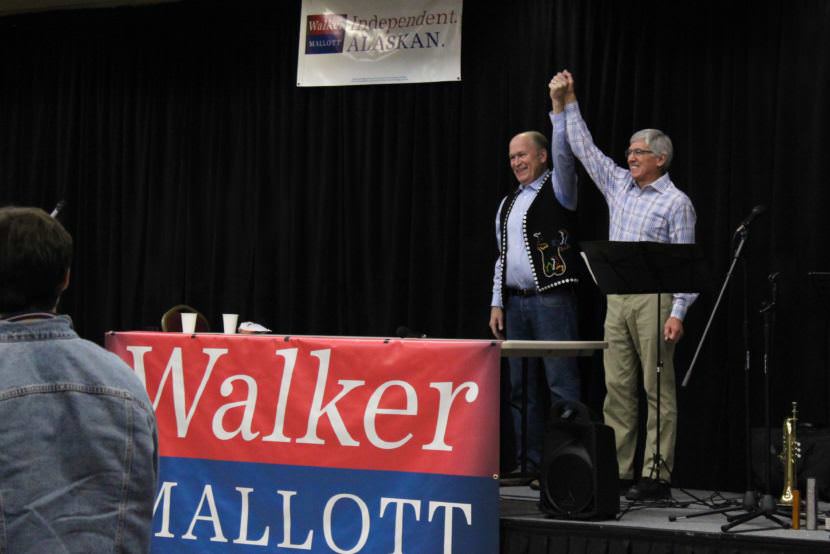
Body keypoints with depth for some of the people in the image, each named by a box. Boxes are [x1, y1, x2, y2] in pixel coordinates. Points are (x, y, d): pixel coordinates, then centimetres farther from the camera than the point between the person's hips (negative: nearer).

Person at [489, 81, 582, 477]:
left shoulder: (557, 190, 2)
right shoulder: (508, 204, 20)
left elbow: (563, 155, -18)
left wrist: (559, 107, -24)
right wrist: (497, 303, 12)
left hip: (552, 300, -7)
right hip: (515, 302, 7)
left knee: (562, 385, -9)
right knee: (522, 388, 7)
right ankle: (530, 466, 13)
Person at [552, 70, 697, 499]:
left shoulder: (676, 202, -3)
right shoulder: (618, 185, 15)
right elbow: (584, 149, 20)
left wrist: (678, 313, -16)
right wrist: (569, 102, 16)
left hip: (654, 299, -6)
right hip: (617, 299, 6)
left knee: (657, 390, -4)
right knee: (617, 388, 4)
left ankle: (656, 475, -3)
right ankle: (617, 470, 7)